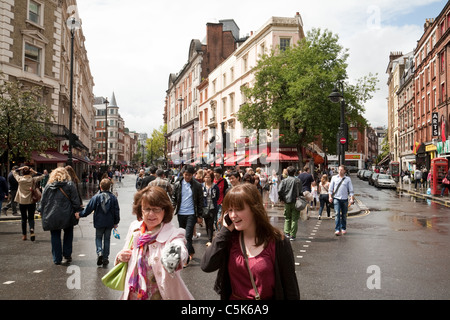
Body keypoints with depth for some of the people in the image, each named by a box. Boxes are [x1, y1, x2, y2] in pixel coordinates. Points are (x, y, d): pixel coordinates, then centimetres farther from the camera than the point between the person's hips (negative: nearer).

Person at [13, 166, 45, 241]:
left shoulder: (20, 179, -5)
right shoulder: (33, 179, -9)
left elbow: (14, 172, 13)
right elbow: (42, 176, 3)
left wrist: (21, 168, 2)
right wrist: (35, 172, -4)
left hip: (22, 202, 1)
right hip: (31, 202, -1)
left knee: (24, 218, 13)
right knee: (31, 218, 7)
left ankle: (24, 235, 19)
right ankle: (32, 230, -19)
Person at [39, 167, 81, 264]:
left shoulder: (48, 185, 7)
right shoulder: (69, 184, -1)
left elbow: (43, 201, 10)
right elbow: (75, 200, -5)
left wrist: (42, 213, 16)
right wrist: (78, 211, -1)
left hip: (52, 217, 2)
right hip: (66, 216, -2)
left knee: (55, 236, 9)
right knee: (68, 234, 16)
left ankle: (57, 259, 12)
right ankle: (67, 255, 13)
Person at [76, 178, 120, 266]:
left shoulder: (96, 197, -8)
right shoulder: (113, 198, -1)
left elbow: (89, 208, -5)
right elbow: (117, 211, 3)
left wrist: (80, 214, 10)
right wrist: (116, 222, 13)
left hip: (99, 222, -2)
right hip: (109, 223, 2)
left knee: (98, 237, 14)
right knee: (107, 239, 11)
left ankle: (99, 252, -11)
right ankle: (105, 258, 12)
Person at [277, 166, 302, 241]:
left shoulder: (284, 181, -4)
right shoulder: (298, 180, -3)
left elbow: (279, 191, -11)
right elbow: (300, 191, 3)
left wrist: (282, 198, 2)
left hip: (287, 202, 1)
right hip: (296, 202, -1)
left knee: (287, 218, 15)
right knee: (294, 219, 4)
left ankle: (287, 233, 8)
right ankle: (292, 235, 3)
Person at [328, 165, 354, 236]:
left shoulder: (348, 179, 8)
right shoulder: (334, 178, 9)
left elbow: (351, 190, 6)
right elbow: (330, 188, 10)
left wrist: (352, 198, -4)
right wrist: (330, 196, -1)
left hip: (344, 199, 1)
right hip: (336, 198, -1)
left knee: (344, 215, 9)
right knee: (337, 214, -11)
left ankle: (343, 228, 25)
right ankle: (337, 230, -13)